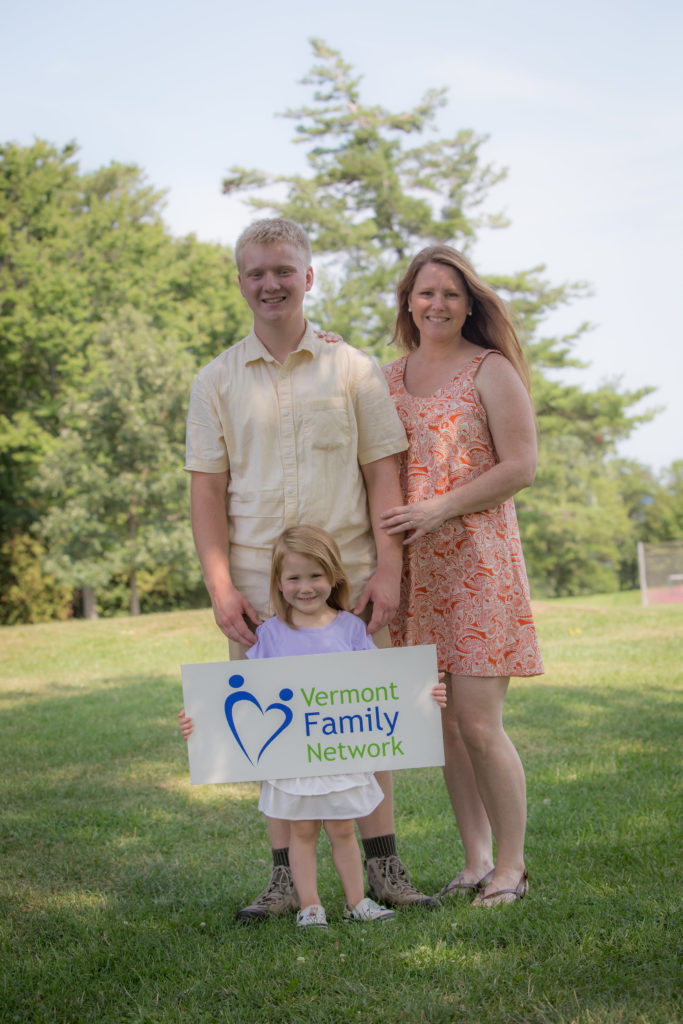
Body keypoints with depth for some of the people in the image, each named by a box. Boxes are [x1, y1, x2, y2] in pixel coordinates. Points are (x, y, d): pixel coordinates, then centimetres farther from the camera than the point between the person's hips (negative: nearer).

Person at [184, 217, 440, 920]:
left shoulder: (353, 369, 6)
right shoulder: (217, 381, 8)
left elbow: (383, 473, 3)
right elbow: (208, 490, 5)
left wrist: (387, 569, -7)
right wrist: (220, 587, -4)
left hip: (348, 575, -1)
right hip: (258, 580, 1)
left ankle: (382, 867, 13)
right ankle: (287, 876, 13)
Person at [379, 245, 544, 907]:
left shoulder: (491, 370, -1)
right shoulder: (389, 379, 14)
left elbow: (521, 466, -7)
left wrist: (438, 509, -13)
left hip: (477, 559, -5)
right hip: (413, 567, 5)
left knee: (477, 721, -8)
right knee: (441, 721, 5)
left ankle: (511, 867, 5)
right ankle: (475, 862, 16)